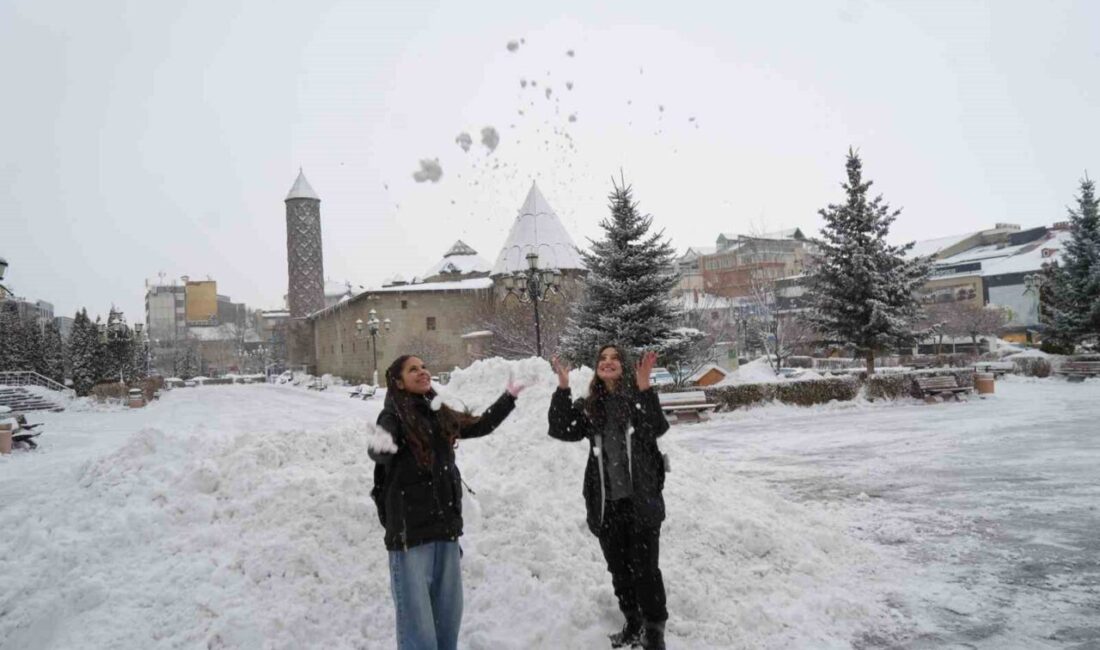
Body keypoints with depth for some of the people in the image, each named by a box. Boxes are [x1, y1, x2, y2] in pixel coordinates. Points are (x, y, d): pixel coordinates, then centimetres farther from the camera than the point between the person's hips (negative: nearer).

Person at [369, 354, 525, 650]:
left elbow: (480, 425, 27)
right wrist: (381, 448, -53)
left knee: (449, 610, 14)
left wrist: (509, 397, 31)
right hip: (410, 528, -6)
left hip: (445, 525, 6)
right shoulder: (393, 417, -9)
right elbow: (378, 451, -30)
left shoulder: (440, 414, 10)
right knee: (416, 614, -5)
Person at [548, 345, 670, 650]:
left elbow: (656, 429, -20)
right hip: (606, 503, 4)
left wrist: (644, 388, -31)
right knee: (619, 570, 14)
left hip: (641, 500, -3)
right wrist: (563, 389, -19)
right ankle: (633, 625, 31)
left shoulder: (638, 399, -2)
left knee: (645, 568, 0)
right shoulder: (588, 407, 6)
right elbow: (562, 430, -9)